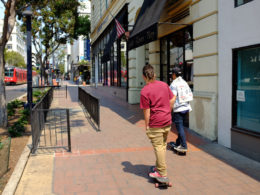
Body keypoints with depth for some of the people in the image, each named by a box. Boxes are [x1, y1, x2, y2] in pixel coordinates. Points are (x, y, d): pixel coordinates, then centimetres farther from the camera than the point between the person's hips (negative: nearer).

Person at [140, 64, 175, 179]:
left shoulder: (144, 91, -14)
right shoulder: (164, 85, 4)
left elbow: (146, 111, -13)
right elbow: (172, 99, 10)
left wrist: (146, 126, -3)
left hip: (156, 123, -7)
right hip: (167, 121, 7)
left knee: (158, 146, 3)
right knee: (163, 145, 19)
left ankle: (162, 173, 11)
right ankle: (159, 166, 34)